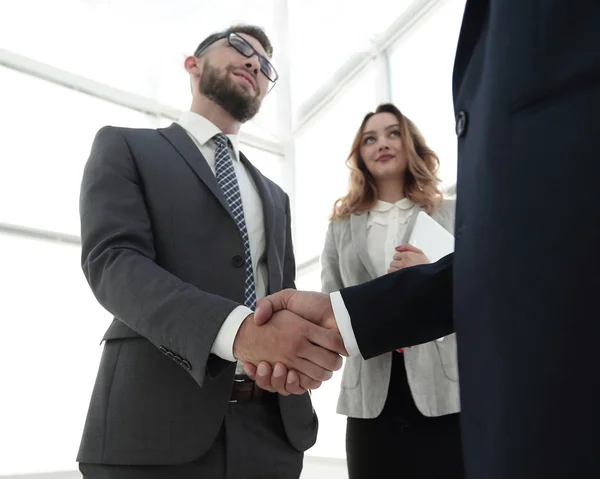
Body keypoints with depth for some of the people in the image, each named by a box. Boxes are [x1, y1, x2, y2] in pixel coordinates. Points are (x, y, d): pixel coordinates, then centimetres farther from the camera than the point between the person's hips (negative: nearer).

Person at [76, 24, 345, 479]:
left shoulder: (274, 196, 21)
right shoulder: (125, 146, 4)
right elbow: (112, 259, -11)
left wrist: (298, 342, -10)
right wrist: (239, 329, -27)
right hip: (155, 422, -5)